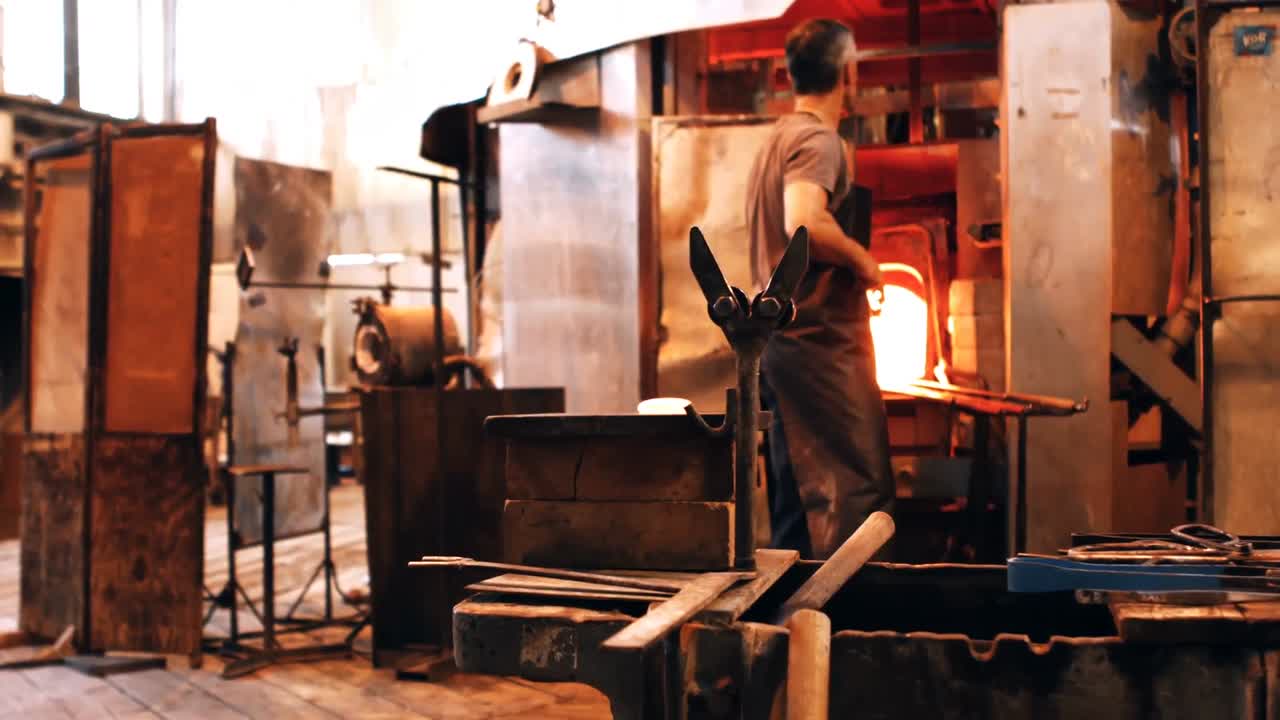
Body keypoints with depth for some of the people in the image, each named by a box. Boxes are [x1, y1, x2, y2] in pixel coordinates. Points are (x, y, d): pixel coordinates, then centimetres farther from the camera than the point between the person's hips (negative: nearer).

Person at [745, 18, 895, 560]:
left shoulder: (777, 137, 18)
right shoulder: (819, 140, -12)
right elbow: (805, 224, -30)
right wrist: (861, 258, -14)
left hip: (780, 341, 10)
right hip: (822, 342, -10)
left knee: (796, 498, 13)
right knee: (858, 493, -6)